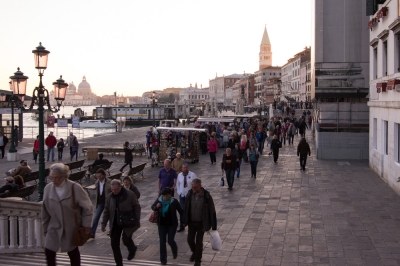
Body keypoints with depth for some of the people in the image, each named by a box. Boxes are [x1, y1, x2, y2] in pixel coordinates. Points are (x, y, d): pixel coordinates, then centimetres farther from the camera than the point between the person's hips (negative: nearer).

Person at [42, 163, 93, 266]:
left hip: (71, 228, -3)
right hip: (54, 227, 3)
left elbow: (87, 207, -9)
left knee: (73, 252, 13)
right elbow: (45, 210, 4)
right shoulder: (48, 188, -6)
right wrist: (45, 227, 9)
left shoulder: (75, 188, -16)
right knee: (49, 252, 2)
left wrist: (86, 225, -8)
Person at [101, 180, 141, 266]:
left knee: (126, 239, -15)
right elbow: (106, 211, 8)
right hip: (115, 223, 4)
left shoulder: (130, 194, -12)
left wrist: (137, 221, -9)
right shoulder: (109, 197, 0)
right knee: (114, 243, 2)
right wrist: (103, 223, 5)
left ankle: (132, 249, 22)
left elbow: (137, 207, -6)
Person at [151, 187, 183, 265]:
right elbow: (152, 207, 7)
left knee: (170, 241, -2)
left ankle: (175, 251, 34)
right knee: (162, 242, 3)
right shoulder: (159, 200, -8)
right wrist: (156, 207, -16)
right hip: (162, 224, 2)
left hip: (172, 224, -2)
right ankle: (163, 260, 15)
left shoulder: (174, 202, -13)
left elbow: (181, 211, -5)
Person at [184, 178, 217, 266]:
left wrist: (214, 227, -12)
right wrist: (185, 221, 7)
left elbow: (212, 211, -14)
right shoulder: (190, 194, -10)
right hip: (191, 222, 3)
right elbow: (186, 208, 3)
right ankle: (194, 252, 39)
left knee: (199, 242, 5)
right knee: (190, 240, 7)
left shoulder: (206, 196, -20)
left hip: (201, 223, -3)